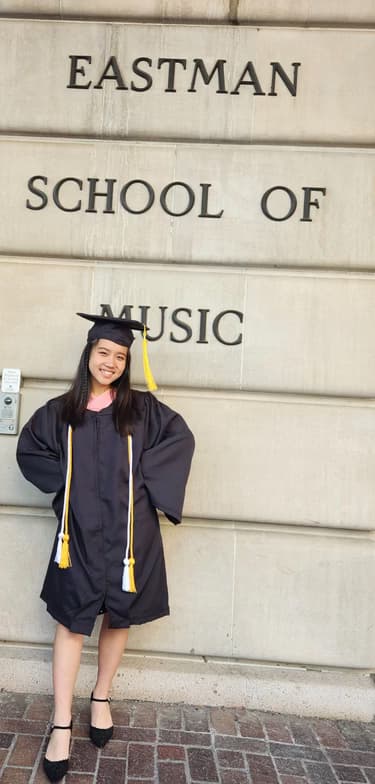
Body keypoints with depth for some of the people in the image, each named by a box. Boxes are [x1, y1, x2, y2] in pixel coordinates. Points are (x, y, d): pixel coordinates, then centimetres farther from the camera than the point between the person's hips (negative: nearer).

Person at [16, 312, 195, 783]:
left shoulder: (141, 407, 1)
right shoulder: (61, 411, 3)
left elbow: (181, 438, 0)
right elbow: (29, 448, 10)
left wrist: (143, 471, -9)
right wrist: (63, 477, -3)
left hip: (128, 529, 1)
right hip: (80, 530, 0)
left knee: (119, 616, 12)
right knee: (72, 620, 2)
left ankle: (101, 698, 34)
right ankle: (62, 725, 15)